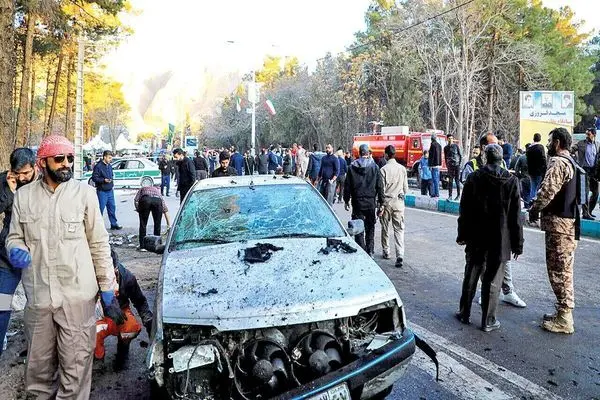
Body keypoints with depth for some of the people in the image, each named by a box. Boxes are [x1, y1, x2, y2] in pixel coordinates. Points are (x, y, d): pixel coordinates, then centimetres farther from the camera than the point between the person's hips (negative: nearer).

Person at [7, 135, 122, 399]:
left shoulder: (84, 193, -3)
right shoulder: (23, 195, 4)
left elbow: (99, 245, 0)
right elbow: (14, 236, 15)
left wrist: (107, 290, -1)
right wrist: (15, 250, -10)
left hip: (78, 296, -3)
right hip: (37, 295, 3)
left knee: (75, 364, 4)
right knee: (39, 364, 16)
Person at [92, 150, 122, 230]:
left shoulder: (110, 166, 12)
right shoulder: (98, 166, -12)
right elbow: (94, 177, -14)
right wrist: (103, 180, -24)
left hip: (110, 190, 7)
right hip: (102, 191, -7)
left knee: (112, 207, 10)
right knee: (100, 208, -1)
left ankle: (114, 224, 18)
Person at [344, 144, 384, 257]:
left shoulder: (352, 167, -1)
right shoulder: (374, 167, -1)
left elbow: (347, 185, 2)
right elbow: (380, 186, 0)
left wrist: (346, 201, 10)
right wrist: (380, 201, 6)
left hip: (357, 202, -1)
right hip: (371, 202, 1)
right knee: (370, 228, 13)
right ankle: (370, 252, 14)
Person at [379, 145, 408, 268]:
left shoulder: (384, 169, -9)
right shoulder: (402, 168, 3)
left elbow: (382, 189, -10)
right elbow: (406, 188, 8)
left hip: (387, 201, -2)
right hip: (399, 201, 3)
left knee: (385, 228, 13)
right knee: (399, 229, 1)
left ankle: (386, 252, 23)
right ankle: (400, 255, -11)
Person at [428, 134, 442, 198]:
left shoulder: (433, 145, -11)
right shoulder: (439, 145, 15)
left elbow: (431, 155, -16)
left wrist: (430, 165, -16)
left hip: (434, 164, -9)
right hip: (438, 164, 9)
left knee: (434, 179, -7)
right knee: (437, 179, 13)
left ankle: (435, 193, -8)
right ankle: (437, 193, 17)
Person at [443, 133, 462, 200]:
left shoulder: (456, 146, 3)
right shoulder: (446, 147, 9)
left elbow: (460, 155, 5)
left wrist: (459, 163, -2)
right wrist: (447, 165, 7)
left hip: (457, 165, -2)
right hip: (450, 166, 2)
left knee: (457, 180, 2)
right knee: (450, 181, -1)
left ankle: (458, 195, 11)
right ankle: (450, 195, 0)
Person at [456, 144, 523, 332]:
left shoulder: (473, 178, -4)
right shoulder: (511, 181, -6)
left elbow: (464, 211, 0)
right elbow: (515, 216, -4)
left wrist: (462, 235, 10)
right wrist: (517, 243, 2)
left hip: (476, 238, 1)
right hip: (500, 239, -1)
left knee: (471, 276, 14)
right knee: (492, 280, 6)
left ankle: (465, 313, 25)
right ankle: (488, 321, 14)